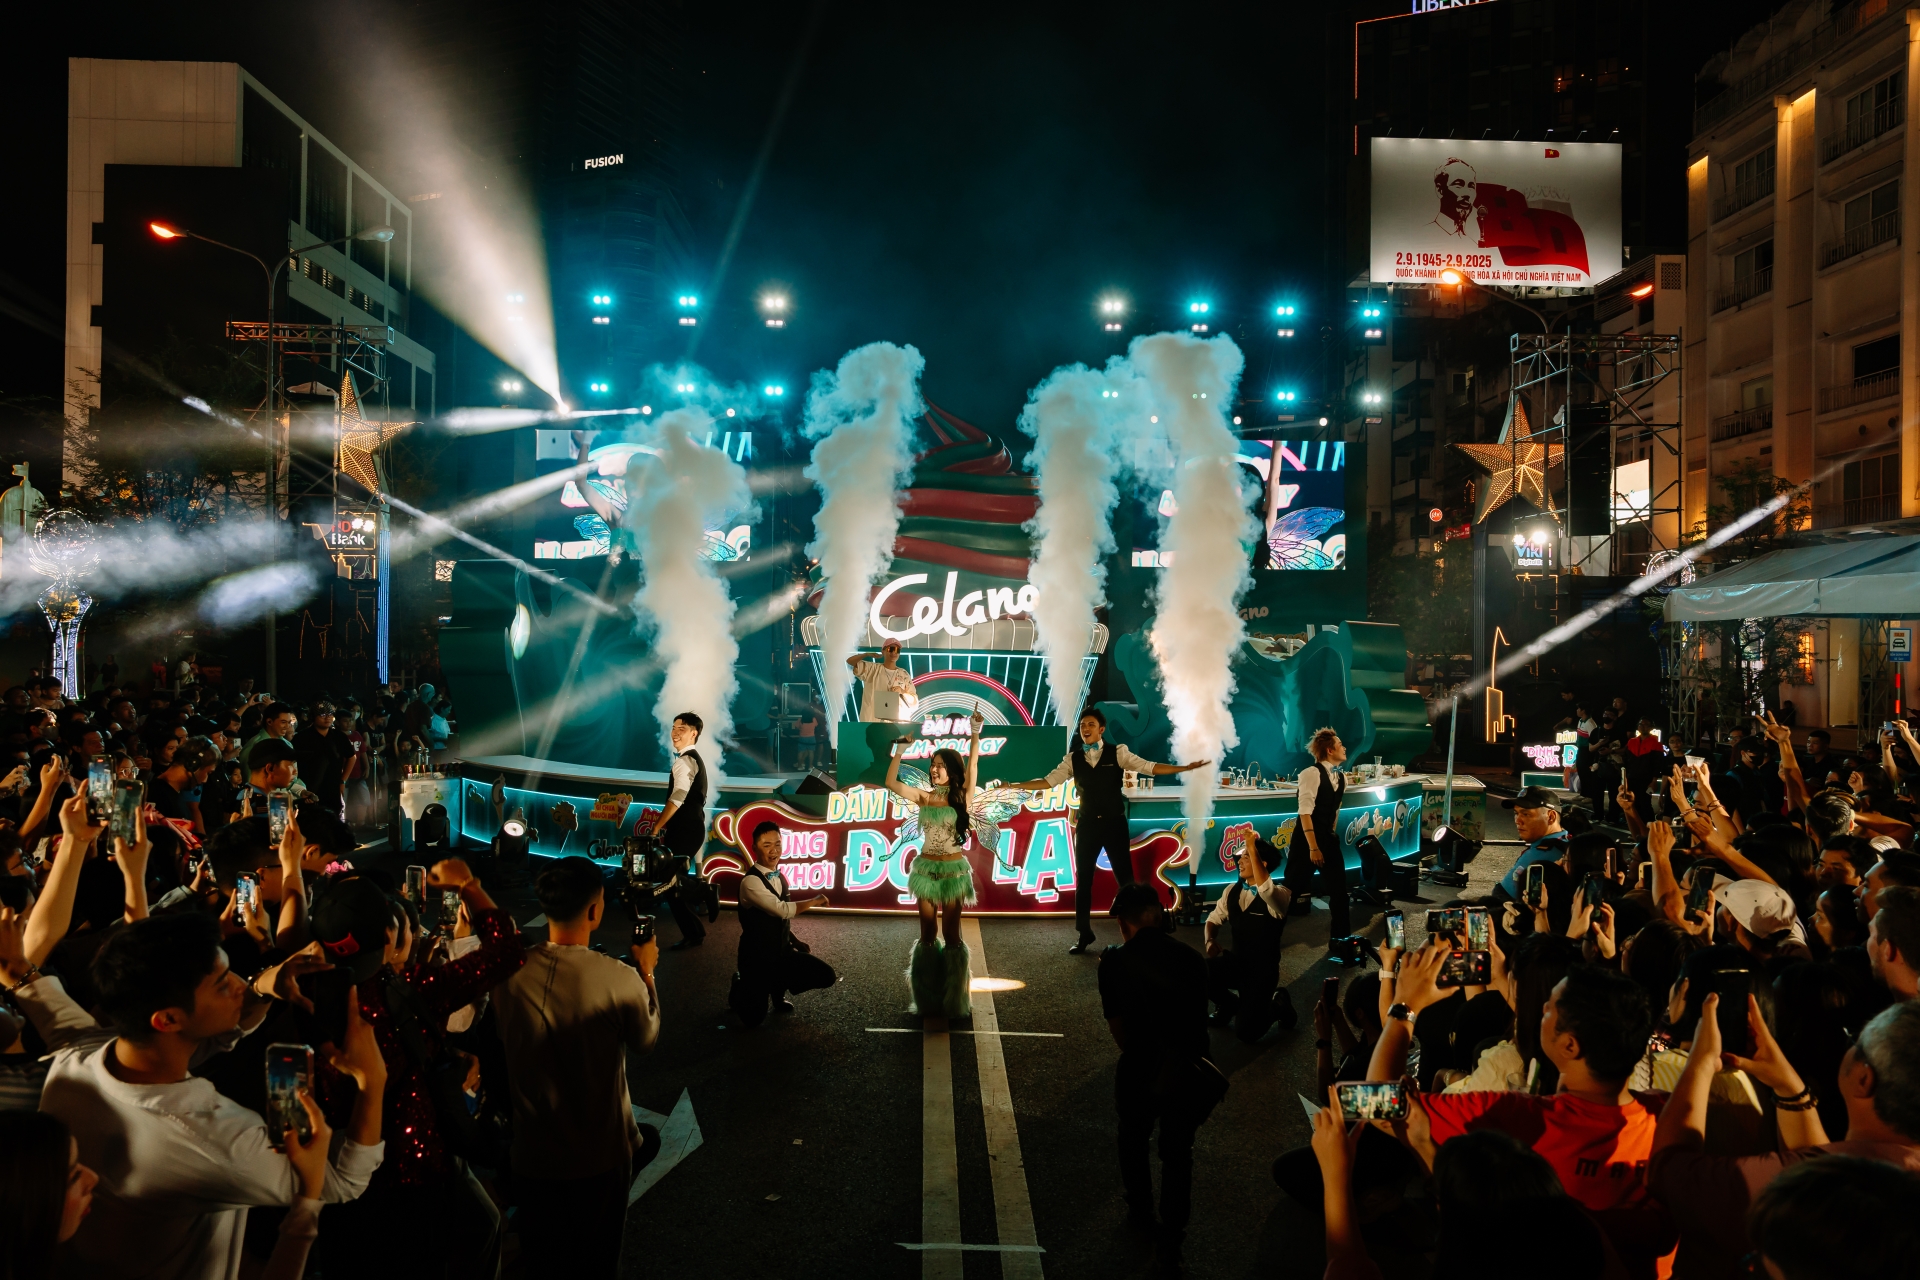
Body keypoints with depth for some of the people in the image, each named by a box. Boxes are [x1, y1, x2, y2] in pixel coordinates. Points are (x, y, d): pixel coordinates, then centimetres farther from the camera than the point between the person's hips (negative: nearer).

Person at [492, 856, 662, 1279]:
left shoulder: (509, 973, -16)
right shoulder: (620, 980, -24)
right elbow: (646, 1040, -4)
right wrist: (646, 972, 9)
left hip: (533, 1153, 2)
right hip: (600, 1155, -2)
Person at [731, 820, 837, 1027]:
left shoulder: (779, 877, 4)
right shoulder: (751, 882, -24)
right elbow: (783, 910, -33)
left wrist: (795, 941, 10)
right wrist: (814, 901, -19)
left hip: (783, 951, 7)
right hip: (757, 957, -7)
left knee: (827, 976, -7)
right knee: (754, 1018, -7)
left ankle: (778, 987, 18)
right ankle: (739, 988, 27)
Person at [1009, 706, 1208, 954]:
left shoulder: (1117, 753, -2)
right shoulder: (1073, 759, 4)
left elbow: (1149, 767, -8)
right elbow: (1048, 781, 1)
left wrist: (1185, 767, -18)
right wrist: (1015, 786, -6)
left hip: (1114, 823, -2)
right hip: (1087, 824, 2)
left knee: (1124, 877, 1)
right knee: (1083, 879, 7)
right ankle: (1084, 935, 18)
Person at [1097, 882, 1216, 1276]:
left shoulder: (1115, 961, -9)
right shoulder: (1191, 957, -2)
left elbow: (1116, 1024, -5)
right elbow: (1199, 1014, 4)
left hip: (1141, 1068, -1)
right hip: (1189, 1070, 1)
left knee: (1133, 1141, 26)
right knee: (1177, 1153, 18)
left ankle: (1140, 1210, 46)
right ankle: (1170, 1244, 20)